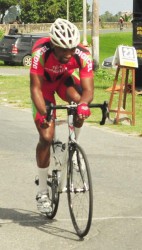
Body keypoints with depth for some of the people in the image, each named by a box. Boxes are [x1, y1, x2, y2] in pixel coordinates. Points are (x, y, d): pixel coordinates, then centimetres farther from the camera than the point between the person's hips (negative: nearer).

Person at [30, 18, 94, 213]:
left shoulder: (83, 56, -33)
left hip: (65, 79, 2)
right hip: (44, 82, -1)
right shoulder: (41, 52, -38)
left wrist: (83, 104, -57)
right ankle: (42, 192, 5)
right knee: (46, 136, -10)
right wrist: (43, 113, -52)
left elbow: (88, 90, -35)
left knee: (79, 102, -34)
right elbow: (36, 88, -36)